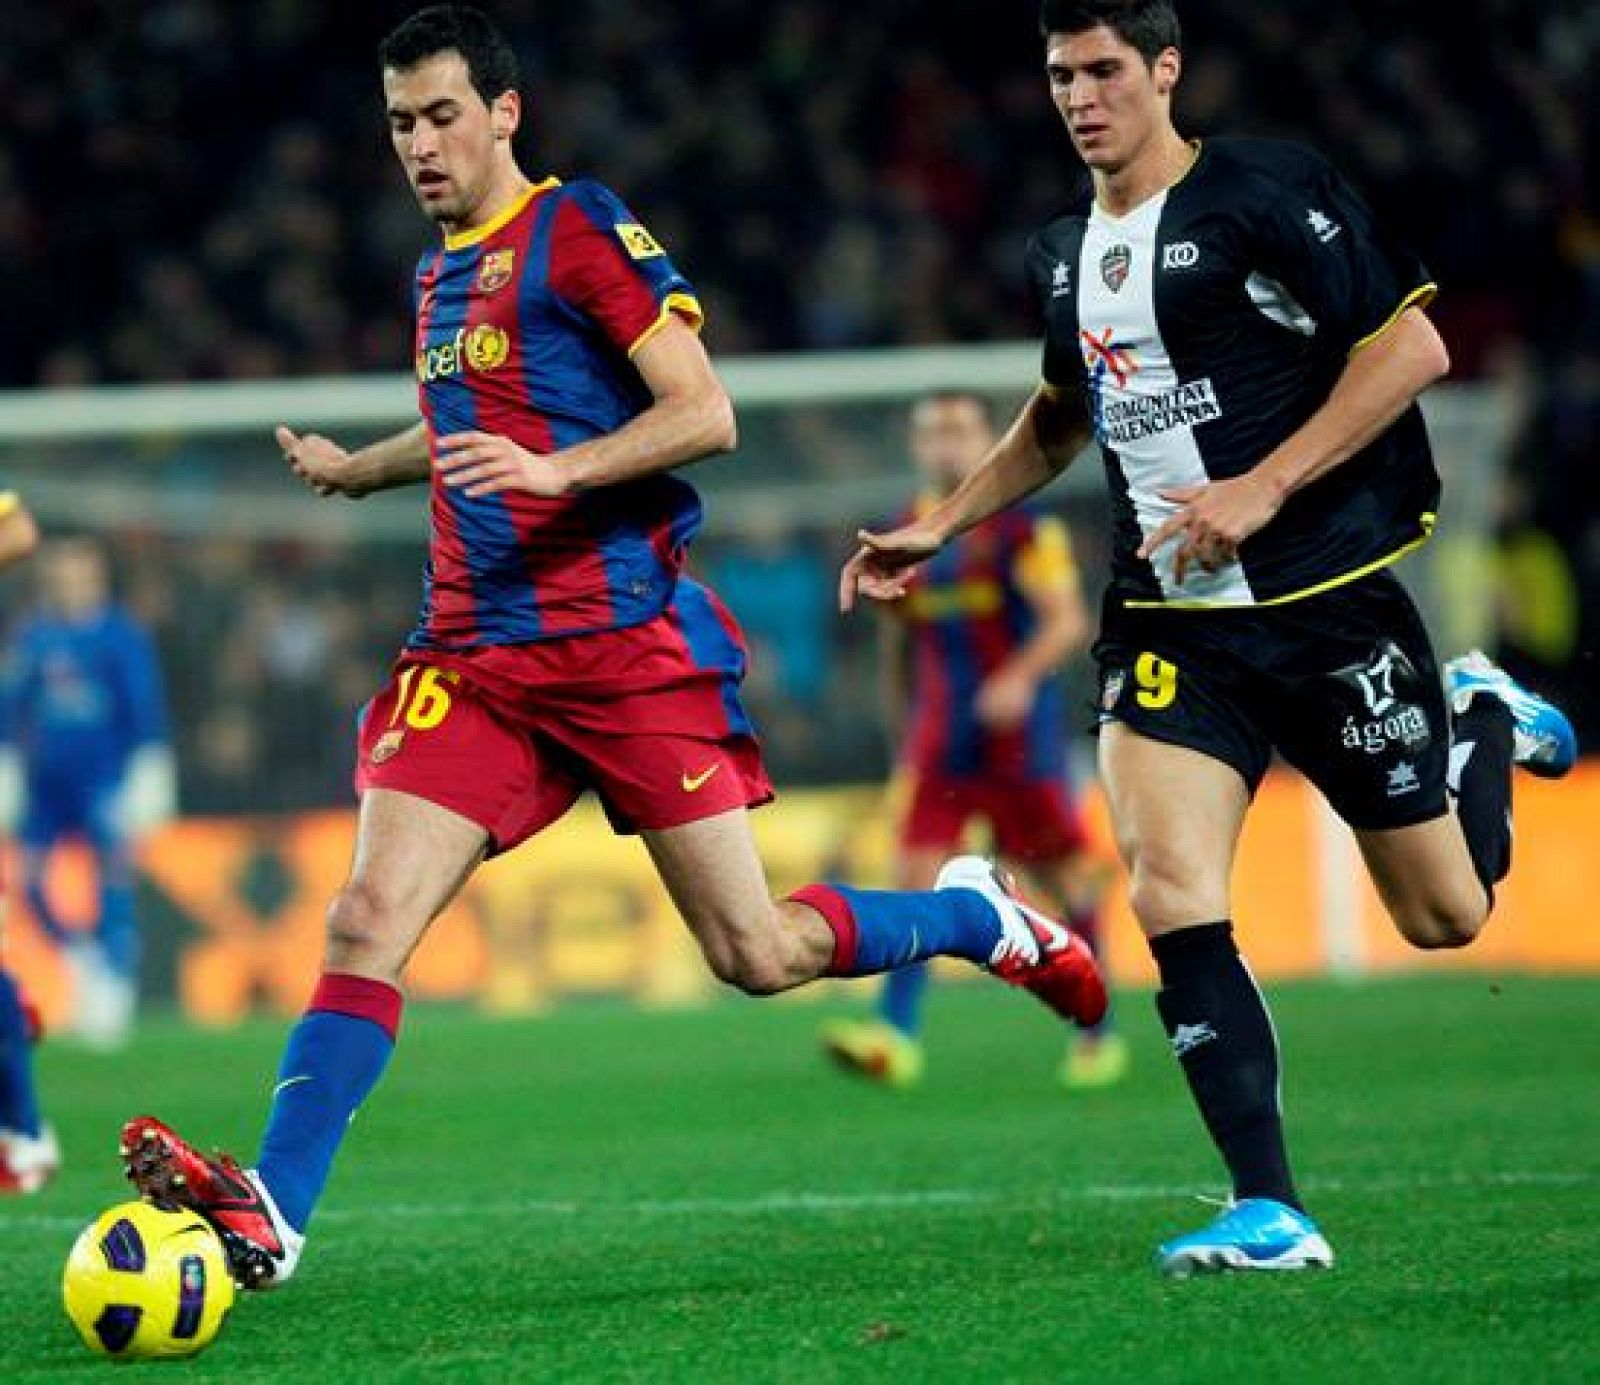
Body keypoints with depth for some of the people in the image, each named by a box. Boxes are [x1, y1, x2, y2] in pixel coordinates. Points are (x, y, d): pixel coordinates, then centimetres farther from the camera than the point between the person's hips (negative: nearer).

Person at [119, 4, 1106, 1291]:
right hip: (475, 651, 6)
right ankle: (270, 1213, -19)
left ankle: (980, 916, 24)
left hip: (623, 639, -6)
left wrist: (555, 469, -23)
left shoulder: (580, 229, -5)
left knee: (758, 955, -2)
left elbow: (704, 414, -12)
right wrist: (360, 469, 30)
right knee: (370, 918, -13)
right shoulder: (440, 271, 18)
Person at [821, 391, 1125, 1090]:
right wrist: (902, 733, 21)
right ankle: (896, 1036, -21)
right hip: (938, 738, 3)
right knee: (914, 872, -13)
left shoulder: (1025, 527, -4)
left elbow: (1068, 620, -13)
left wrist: (1020, 677, -30)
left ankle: (1096, 1032, 21)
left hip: (1020, 735, -3)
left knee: (1064, 879, 5)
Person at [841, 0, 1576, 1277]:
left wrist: (1263, 487, -20)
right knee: (1171, 894, -19)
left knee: (1445, 918, 6)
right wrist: (940, 527, 21)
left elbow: (1413, 348, -15)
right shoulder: (1063, 255, 10)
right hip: (1167, 626, 4)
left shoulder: (1262, 191, -11)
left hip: (1325, 599, -4)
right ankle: (1271, 1215, -15)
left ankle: (1488, 723, 39)